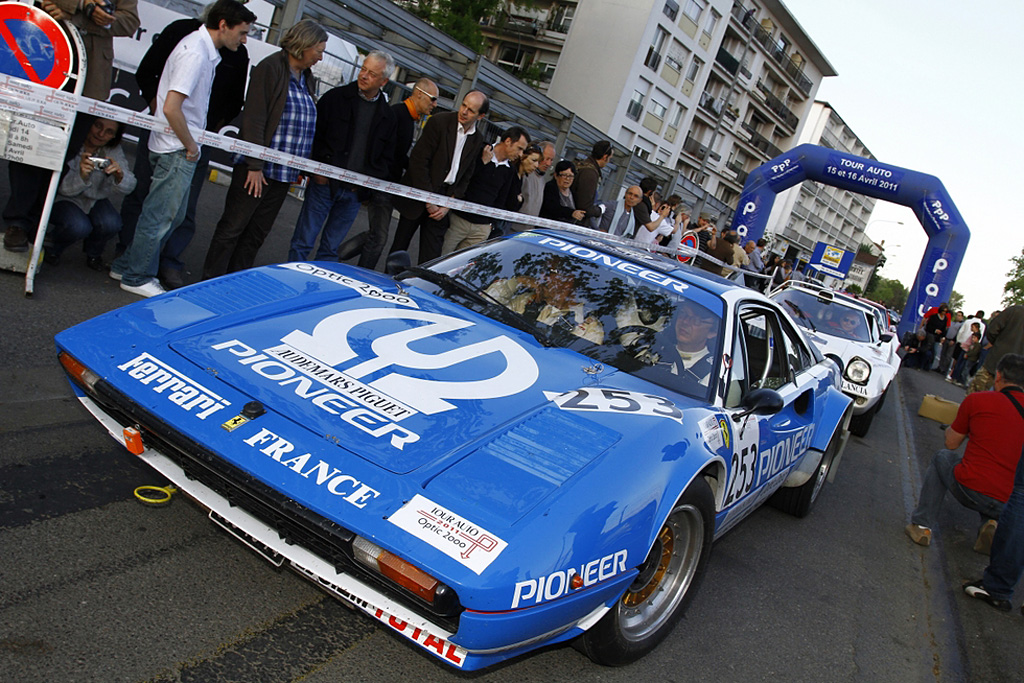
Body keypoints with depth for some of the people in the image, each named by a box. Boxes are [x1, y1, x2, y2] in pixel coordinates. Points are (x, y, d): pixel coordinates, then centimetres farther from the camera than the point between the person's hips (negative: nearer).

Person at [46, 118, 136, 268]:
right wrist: (81, 175, -45)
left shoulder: (113, 150, -12)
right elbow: (62, 188, -24)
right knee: (79, 226, -31)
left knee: (111, 224, -25)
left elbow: (128, 186, -18)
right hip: (62, 198, -4)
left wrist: (119, 175, -42)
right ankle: (50, 249, 5)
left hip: (94, 199, 4)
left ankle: (93, 254, 9)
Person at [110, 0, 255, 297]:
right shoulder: (195, 53, -20)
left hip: (180, 149, 10)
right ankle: (137, 277, 15)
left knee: (173, 214, 17)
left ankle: (127, 266, 28)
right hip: (178, 150, -10)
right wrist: (190, 145, -14)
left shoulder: (200, 45, 12)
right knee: (160, 216, 1)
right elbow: (171, 108, -26)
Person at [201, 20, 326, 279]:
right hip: (258, 169, -7)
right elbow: (254, 120, -15)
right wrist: (254, 165, -19)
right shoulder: (270, 68, -9)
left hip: (285, 174, 7)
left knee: (257, 234, 12)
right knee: (232, 228, 1)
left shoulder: (308, 79, 15)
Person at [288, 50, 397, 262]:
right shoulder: (335, 97, 2)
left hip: (355, 191, 2)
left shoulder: (387, 115, 9)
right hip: (324, 183, -2)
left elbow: (386, 158, 12)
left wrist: (367, 179, -4)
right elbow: (313, 135, 0)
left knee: (330, 249, 10)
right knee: (303, 242, -1)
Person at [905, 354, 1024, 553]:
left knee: (942, 457, 28)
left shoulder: (977, 400, -2)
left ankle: (922, 525, 22)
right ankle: (990, 524, 9)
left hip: (970, 490, -3)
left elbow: (951, 443, 11)